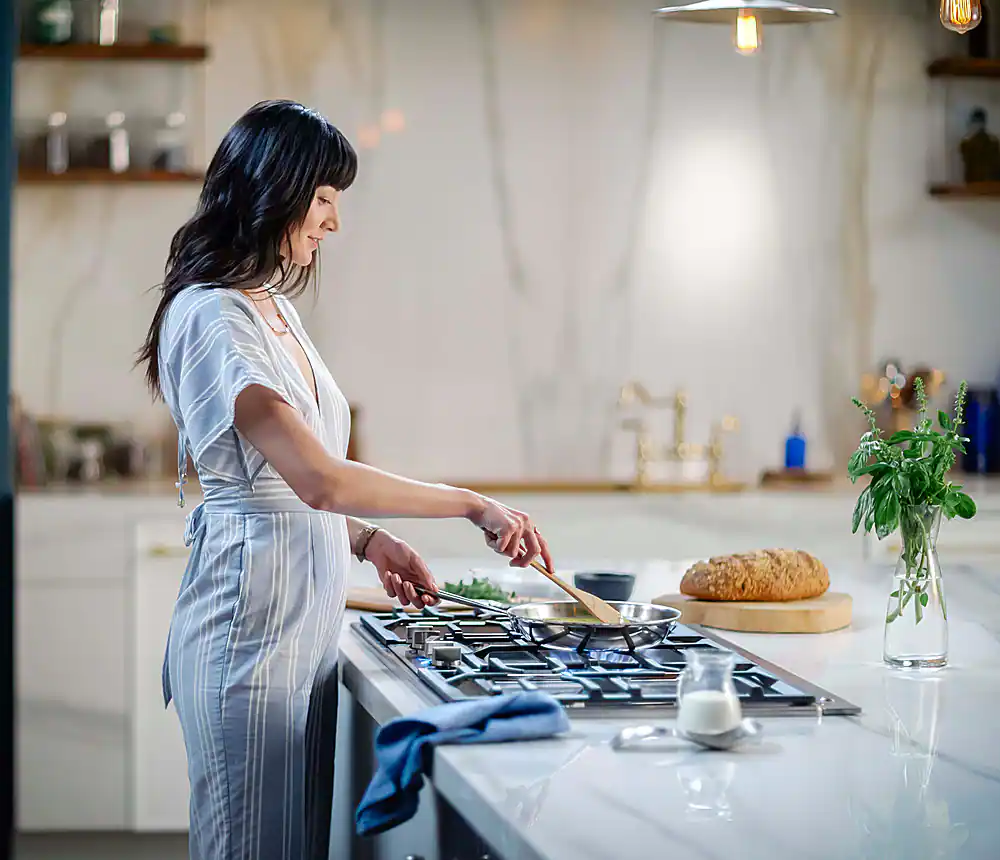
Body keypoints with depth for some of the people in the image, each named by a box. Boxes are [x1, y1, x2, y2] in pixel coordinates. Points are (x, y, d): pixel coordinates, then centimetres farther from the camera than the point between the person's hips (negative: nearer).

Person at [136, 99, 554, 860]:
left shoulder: (273, 306, 15)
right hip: (251, 619, -9)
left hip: (307, 621, 9)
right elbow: (319, 479, -24)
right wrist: (472, 504, -18)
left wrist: (367, 540, 6)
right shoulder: (211, 316, -16)